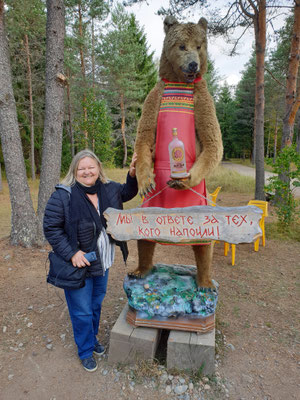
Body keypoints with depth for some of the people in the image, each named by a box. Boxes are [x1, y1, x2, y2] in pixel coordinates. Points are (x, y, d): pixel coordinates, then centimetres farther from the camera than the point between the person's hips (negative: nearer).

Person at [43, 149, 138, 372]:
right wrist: (71, 253, -22)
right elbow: (51, 228, -15)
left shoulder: (109, 189, -2)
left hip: (103, 263, 6)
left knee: (97, 304, 25)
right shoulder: (63, 195, -19)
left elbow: (127, 193, 17)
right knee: (83, 311, 10)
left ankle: (93, 338, 51)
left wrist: (133, 174, -2)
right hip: (79, 265, -5)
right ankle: (86, 351, 37)